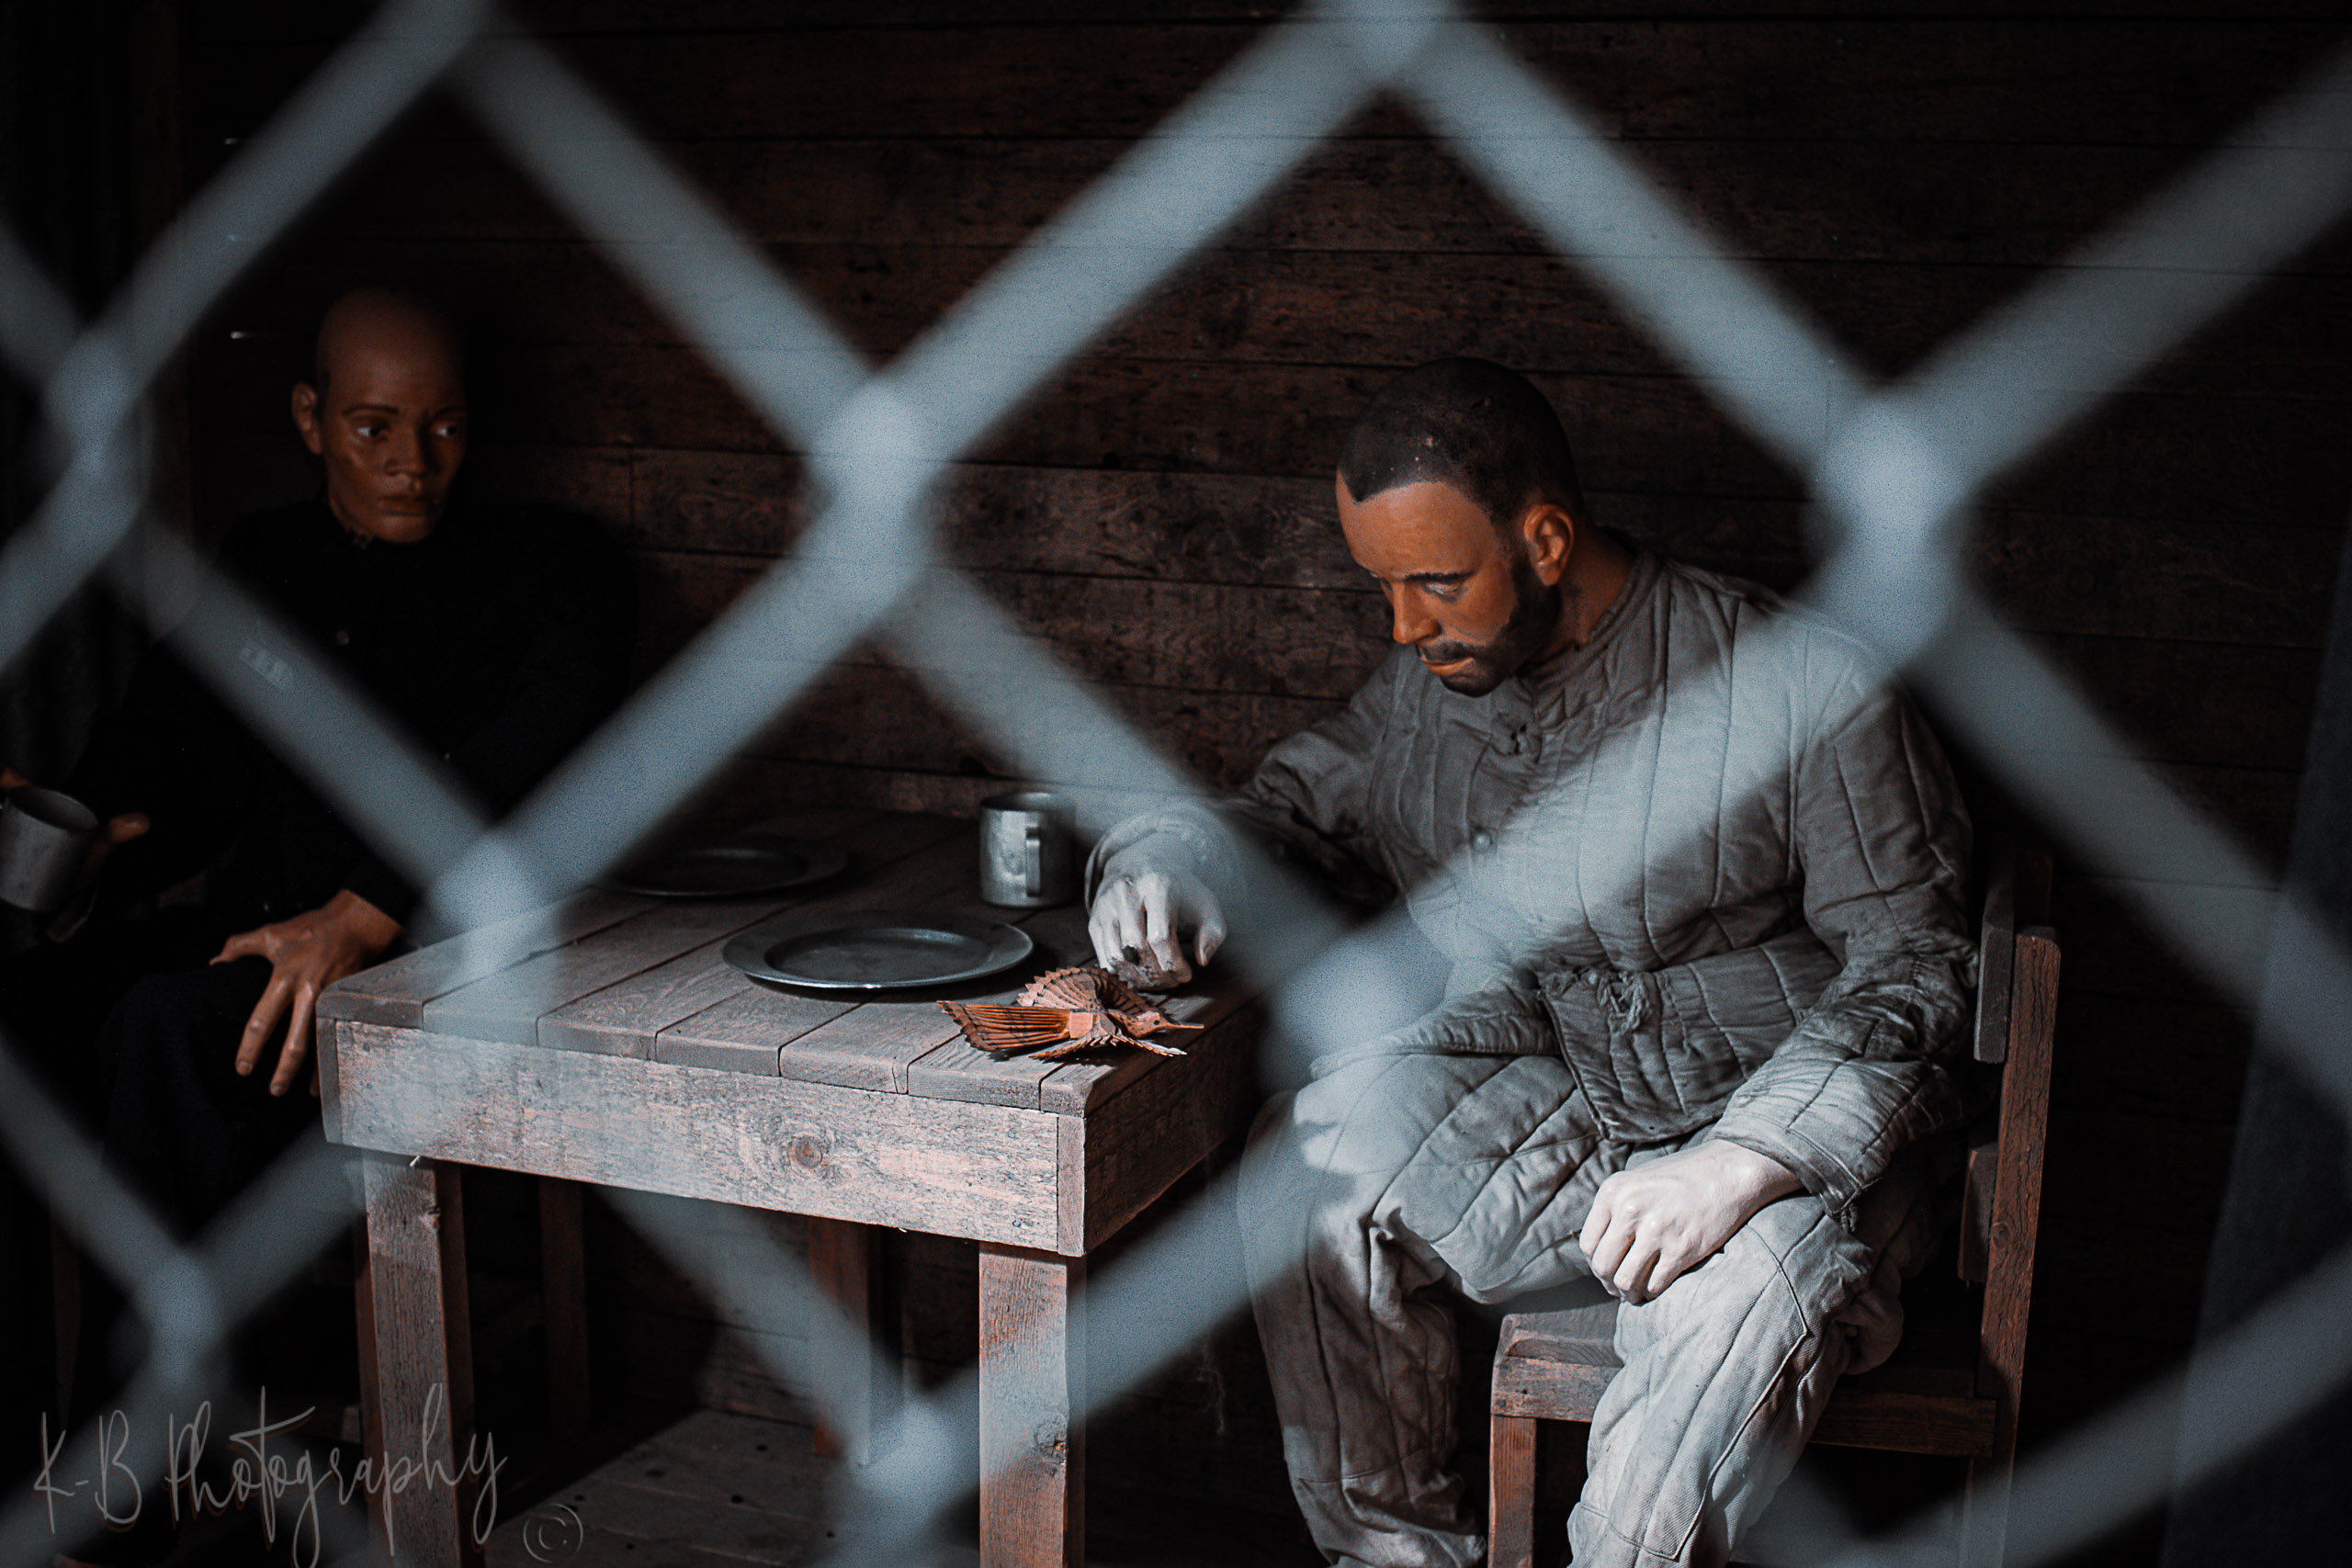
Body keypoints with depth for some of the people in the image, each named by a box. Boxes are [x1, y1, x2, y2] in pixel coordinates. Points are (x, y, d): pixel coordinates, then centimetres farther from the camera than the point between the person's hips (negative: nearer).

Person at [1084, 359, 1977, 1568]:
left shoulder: (1801, 688, -11)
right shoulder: (1426, 690, 6)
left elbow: (1913, 963, -10)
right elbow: (1290, 809, 20)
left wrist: (1741, 1163, -23)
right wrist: (1169, 856, -4)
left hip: (1781, 1137, -4)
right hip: (1533, 1100, 5)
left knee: (1748, 1298, -36)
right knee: (1312, 1157, -21)